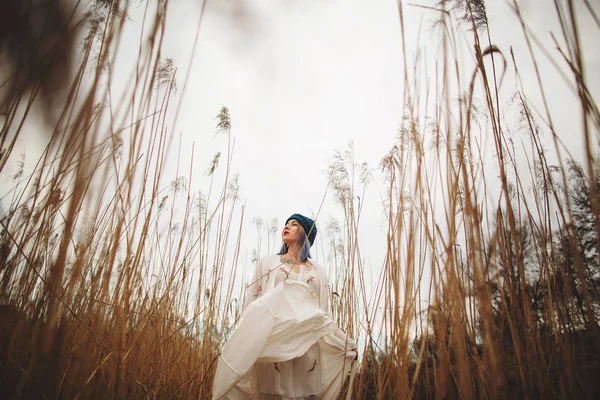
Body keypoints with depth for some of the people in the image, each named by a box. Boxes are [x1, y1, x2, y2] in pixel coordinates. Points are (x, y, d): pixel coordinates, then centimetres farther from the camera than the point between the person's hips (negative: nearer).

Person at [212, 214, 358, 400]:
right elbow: (252, 303, 7)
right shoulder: (267, 262, 12)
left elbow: (324, 314, 15)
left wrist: (347, 344, 10)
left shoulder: (318, 270, 15)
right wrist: (239, 345, -2)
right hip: (272, 343, -1)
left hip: (307, 345, 1)